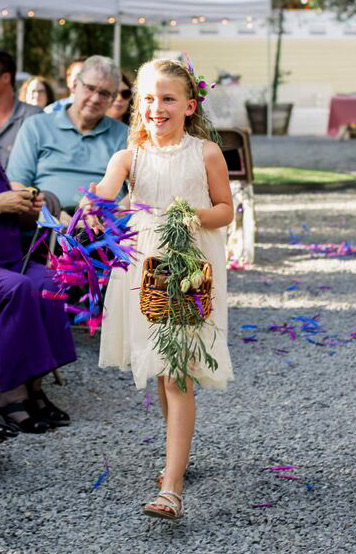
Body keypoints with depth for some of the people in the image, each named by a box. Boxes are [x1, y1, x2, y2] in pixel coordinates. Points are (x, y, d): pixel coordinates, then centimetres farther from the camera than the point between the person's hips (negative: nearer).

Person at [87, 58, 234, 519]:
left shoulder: (206, 153, -2)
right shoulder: (130, 156, 0)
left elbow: (226, 209, 5)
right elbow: (105, 191, -20)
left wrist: (197, 214, -17)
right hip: (144, 268, 3)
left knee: (177, 376, -10)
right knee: (160, 372, 16)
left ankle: (171, 489, -12)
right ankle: (179, 454, 38)